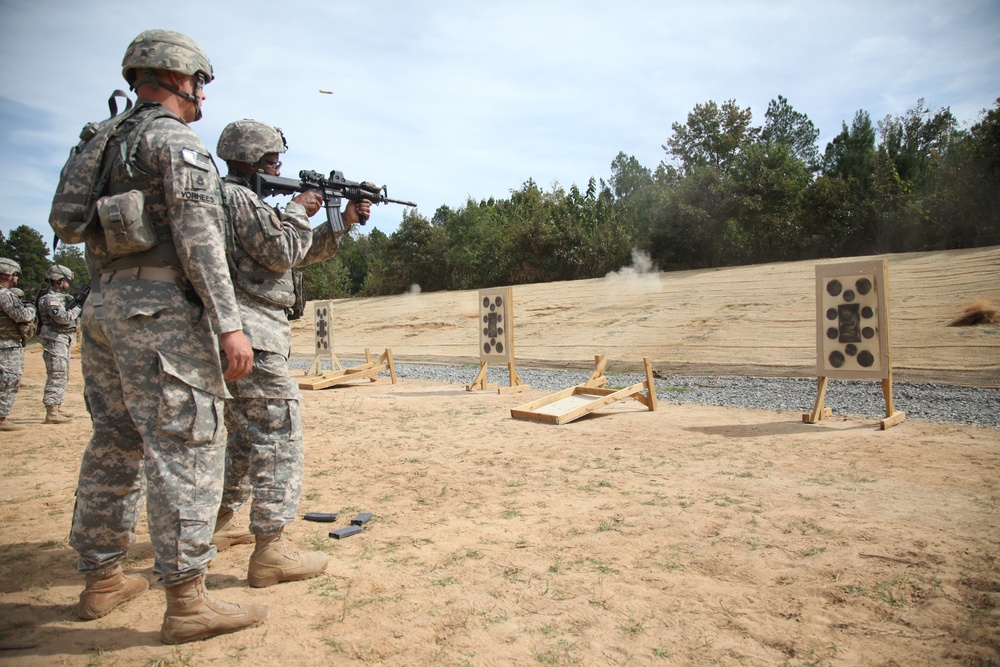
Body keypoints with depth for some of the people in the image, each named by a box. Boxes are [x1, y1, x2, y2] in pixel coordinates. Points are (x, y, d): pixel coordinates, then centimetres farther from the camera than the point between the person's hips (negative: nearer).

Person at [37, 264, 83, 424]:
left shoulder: (62, 297, 16)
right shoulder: (49, 298, -13)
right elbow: (63, 318, -24)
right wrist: (78, 306, -12)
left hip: (63, 341, 10)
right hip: (55, 340, -10)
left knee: (63, 376, 15)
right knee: (56, 376, -12)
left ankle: (58, 409, 23)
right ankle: (51, 413, -12)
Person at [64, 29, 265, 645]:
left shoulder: (114, 143, 22)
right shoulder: (176, 141, -5)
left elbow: (89, 237, 22)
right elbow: (199, 237, -17)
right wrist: (230, 325, -21)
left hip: (105, 310, 9)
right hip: (161, 311, -9)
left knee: (116, 445, 14)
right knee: (186, 446, -7)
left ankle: (102, 581, 25)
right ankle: (187, 602, -3)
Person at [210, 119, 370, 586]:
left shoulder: (241, 200, 23)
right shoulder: (237, 197, -8)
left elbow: (303, 255, 22)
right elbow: (282, 253, -16)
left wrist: (342, 223, 14)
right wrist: (298, 210, -1)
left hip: (232, 338, 11)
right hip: (250, 338, -11)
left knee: (246, 435, 22)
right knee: (279, 438, -10)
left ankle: (220, 523, 34)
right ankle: (270, 553, -8)